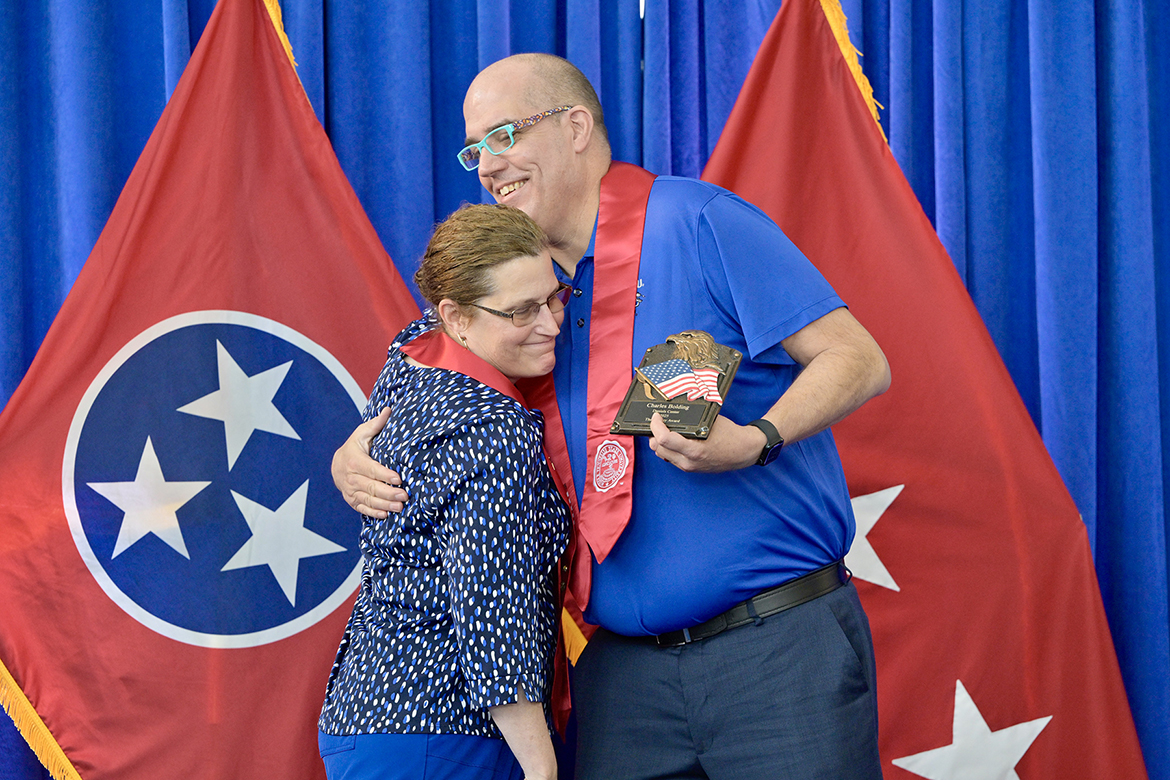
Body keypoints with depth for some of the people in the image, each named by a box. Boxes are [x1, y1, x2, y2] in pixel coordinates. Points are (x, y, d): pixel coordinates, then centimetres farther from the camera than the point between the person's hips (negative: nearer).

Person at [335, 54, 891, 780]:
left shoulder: (697, 221, -5)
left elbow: (858, 360, -8)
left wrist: (755, 441, -25)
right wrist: (354, 464, -3)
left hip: (779, 645, -5)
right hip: (624, 667, 5)